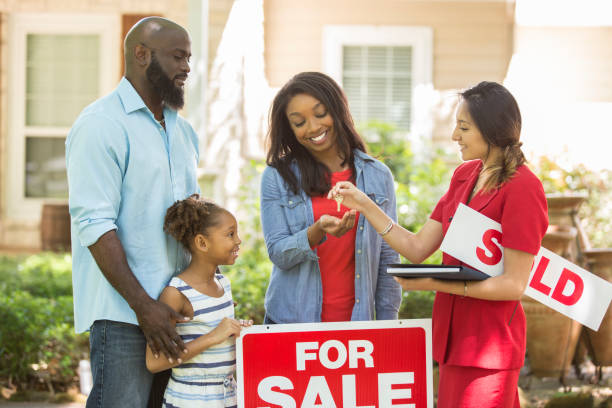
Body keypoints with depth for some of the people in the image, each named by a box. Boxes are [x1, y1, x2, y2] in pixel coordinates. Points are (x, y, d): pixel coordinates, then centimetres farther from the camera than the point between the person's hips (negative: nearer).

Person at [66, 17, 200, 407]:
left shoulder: (182, 130, 18)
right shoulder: (101, 125, -8)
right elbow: (95, 225, -14)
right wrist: (143, 304, -19)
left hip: (177, 306, 8)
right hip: (123, 312, -7)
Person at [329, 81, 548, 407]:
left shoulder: (522, 188, -14)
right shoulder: (464, 176, 11)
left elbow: (514, 284, -17)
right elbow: (417, 249, 10)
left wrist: (437, 283, -19)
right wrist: (365, 206, 4)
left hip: (490, 343, -8)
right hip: (454, 338, 8)